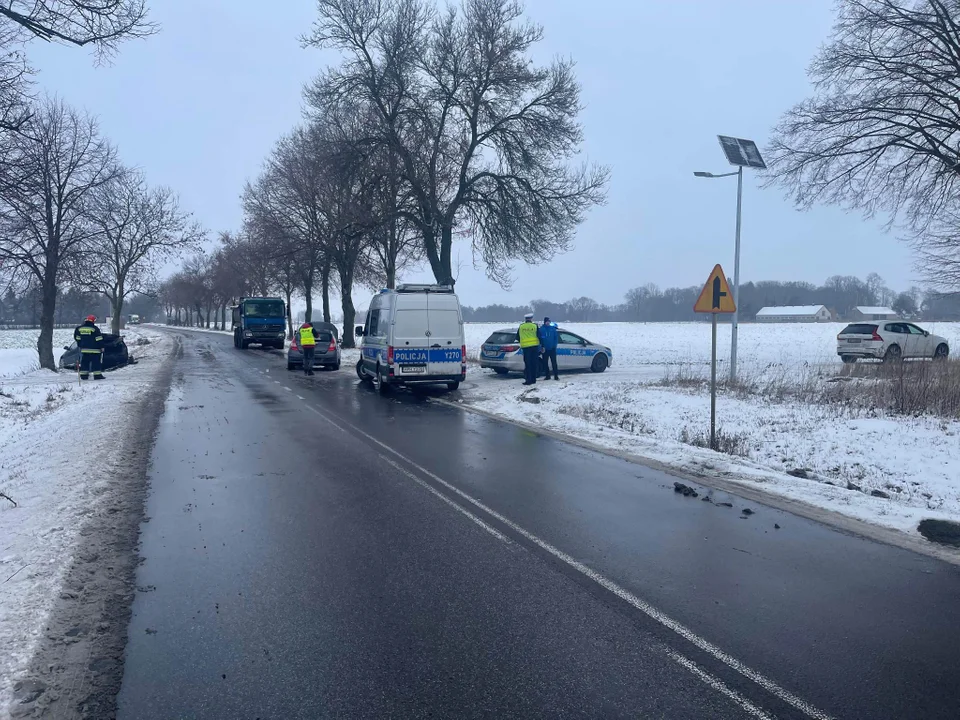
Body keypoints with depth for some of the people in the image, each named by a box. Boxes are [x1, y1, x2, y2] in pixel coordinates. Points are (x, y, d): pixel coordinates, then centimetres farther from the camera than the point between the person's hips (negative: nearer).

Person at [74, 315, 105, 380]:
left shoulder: (79, 328, 7)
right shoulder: (94, 329, -10)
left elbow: (77, 338, 15)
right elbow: (99, 339, -10)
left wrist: (79, 346, 25)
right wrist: (102, 347, -3)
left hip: (83, 349, 5)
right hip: (94, 349, -5)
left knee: (84, 362, 10)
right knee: (96, 362, -1)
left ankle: (83, 375, 9)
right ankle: (97, 375, -4)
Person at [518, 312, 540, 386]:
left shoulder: (521, 326, 4)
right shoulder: (535, 326, 0)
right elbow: (539, 336, 1)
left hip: (525, 347, 0)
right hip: (534, 346, 0)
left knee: (527, 364, 1)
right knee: (534, 364, 8)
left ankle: (528, 380, -4)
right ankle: (533, 380, 12)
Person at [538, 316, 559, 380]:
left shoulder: (553, 328, 1)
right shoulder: (541, 329, -1)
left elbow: (556, 337, 5)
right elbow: (539, 338, 1)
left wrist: (555, 345, -4)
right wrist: (542, 347, -6)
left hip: (552, 348, -1)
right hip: (545, 349, 1)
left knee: (554, 362, -2)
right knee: (545, 363, 6)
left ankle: (556, 375, 1)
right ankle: (547, 375, 16)